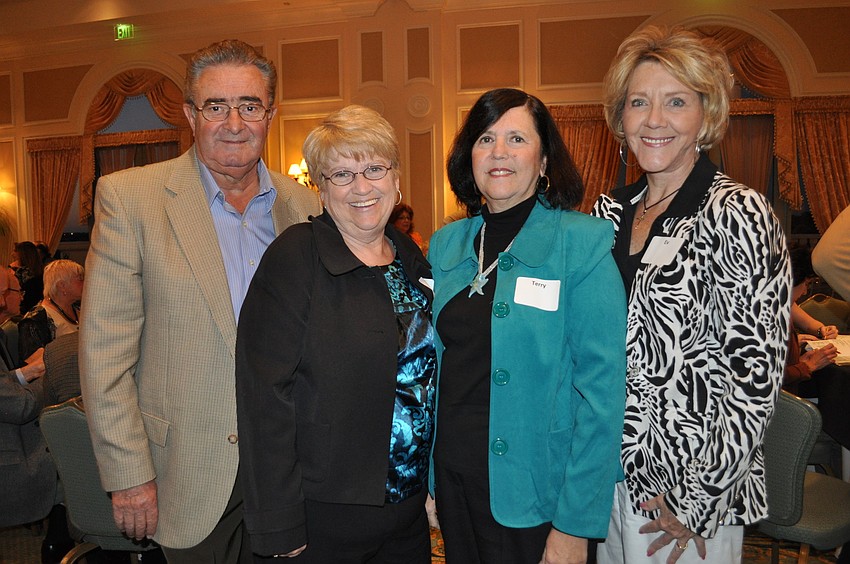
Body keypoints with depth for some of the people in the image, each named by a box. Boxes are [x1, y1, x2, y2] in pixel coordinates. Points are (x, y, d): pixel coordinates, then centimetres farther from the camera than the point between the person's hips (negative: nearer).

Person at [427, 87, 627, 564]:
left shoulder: (583, 243, -13)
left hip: (533, 494, -5)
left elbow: (601, 388, -15)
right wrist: (425, 479, 8)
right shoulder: (447, 244, 3)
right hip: (453, 480, 5)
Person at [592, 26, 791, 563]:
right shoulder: (609, 210, 3)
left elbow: (757, 369, -16)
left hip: (696, 484, -5)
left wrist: (699, 501, -15)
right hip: (605, 471, 6)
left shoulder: (735, 214, -15)